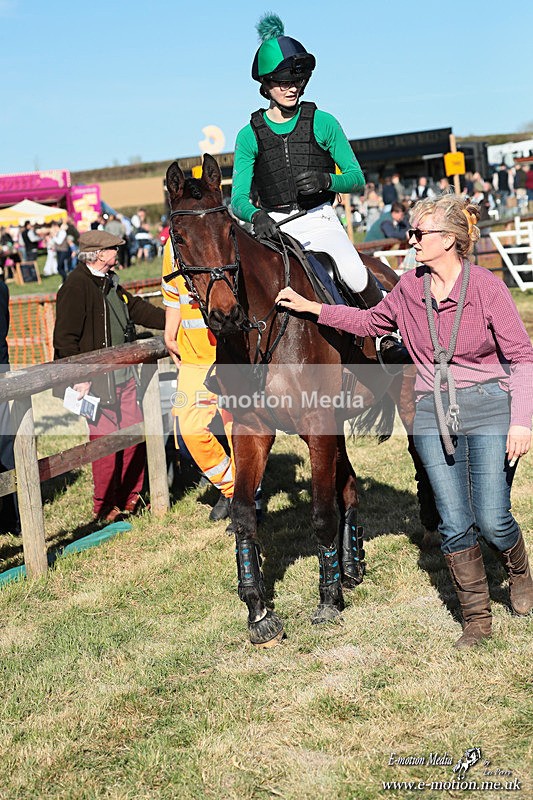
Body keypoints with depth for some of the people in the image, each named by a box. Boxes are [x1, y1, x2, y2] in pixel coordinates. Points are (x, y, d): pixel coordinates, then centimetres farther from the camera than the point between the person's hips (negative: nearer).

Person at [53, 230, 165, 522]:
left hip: (124, 374, 9)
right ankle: (105, 507, 10)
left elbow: (136, 309, 25)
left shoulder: (109, 282, 14)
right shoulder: (76, 287, -15)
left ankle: (130, 497, 26)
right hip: (97, 378, -9)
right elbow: (65, 338, -18)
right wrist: (78, 377, -22)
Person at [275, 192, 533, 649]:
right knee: (455, 525, 3)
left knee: (492, 520, -2)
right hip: (434, 416, 4)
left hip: (489, 409, -4)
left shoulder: (487, 288, -11)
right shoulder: (411, 288, 3)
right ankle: (477, 620, 18)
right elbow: (371, 322, 19)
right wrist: (311, 308, 11)